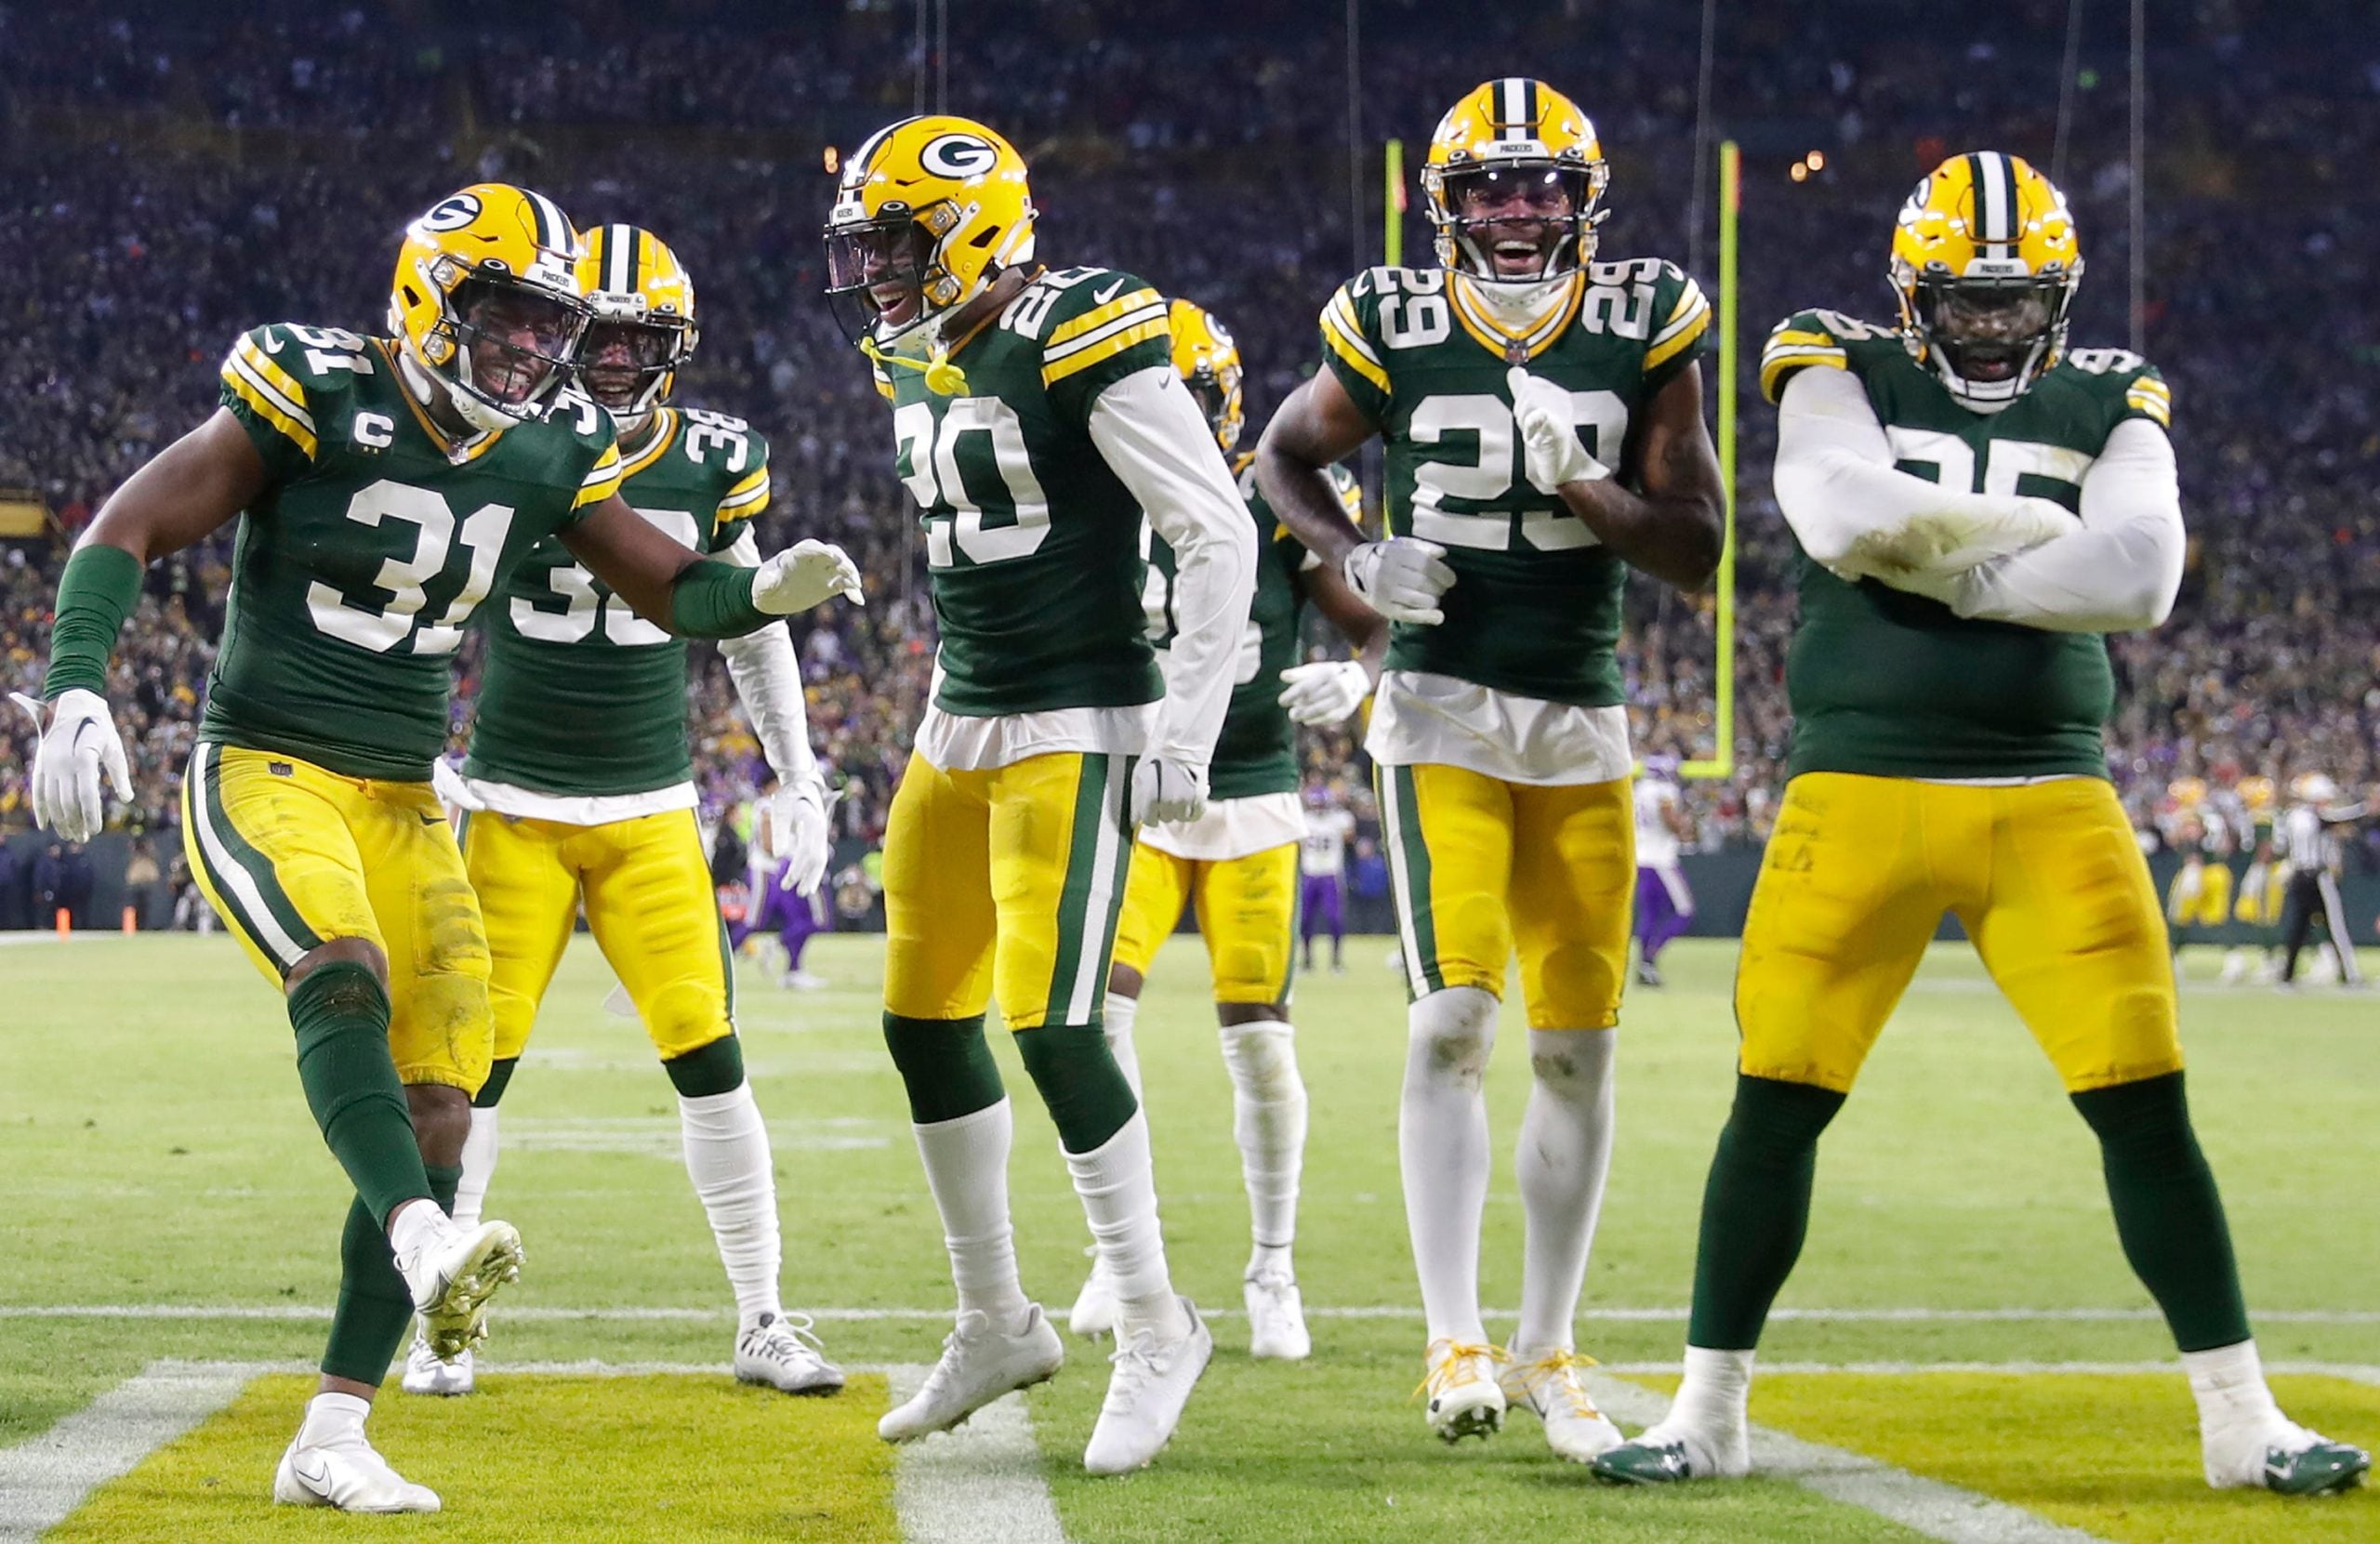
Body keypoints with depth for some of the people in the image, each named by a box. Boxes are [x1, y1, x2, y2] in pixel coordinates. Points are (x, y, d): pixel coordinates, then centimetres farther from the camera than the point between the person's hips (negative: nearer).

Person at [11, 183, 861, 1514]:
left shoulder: (546, 452, 5)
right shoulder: (317, 397, -11)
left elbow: (676, 589, 12)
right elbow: (127, 532, -10)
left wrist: (770, 589, -11)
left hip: (404, 803, 6)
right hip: (265, 774, -6)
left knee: (438, 1120, -3)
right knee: (342, 977, -35)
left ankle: (330, 1443, 3)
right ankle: (426, 1246, -59)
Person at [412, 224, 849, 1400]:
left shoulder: (712, 465, 1)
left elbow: (752, 632, 14)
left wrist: (799, 777, 13)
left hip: (651, 813, 2)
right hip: (513, 806, -2)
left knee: (708, 1056, -4)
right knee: (476, 1060, -3)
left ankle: (763, 1322, 5)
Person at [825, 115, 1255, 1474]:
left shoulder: (1077, 339, -16)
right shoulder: (920, 361, 10)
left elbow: (1219, 535, -16)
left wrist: (1184, 737, -18)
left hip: (1080, 732, -9)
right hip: (960, 727, 9)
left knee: (1051, 1026, -14)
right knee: (927, 1022, 9)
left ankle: (1158, 1328, -1)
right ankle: (999, 1324, 22)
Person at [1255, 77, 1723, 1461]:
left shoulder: (1646, 330, -1)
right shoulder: (1395, 330, -3)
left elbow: (1698, 554, -2)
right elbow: (1287, 453, 15)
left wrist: (1584, 485, -19)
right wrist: (1356, 557, -4)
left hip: (1585, 723, 2)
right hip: (1445, 709, -2)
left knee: (1580, 1045, 3)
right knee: (1454, 1020, -15)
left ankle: (1548, 1351, 15)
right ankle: (1456, 1344, -11)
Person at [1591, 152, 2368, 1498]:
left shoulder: (2108, 408, 9)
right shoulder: (1846, 379, 4)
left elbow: (2141, 577, -11)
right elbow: (1843, 513, -18)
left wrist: (1939, 564, -11)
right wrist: (2033, 538, -11)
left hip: (2048, 804, 1)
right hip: (1861, 787, -1)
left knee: (2146, 1110, -3)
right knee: (1776, 1106, -1)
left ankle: (2241, 1418, 6)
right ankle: (1710, 1411, 12)